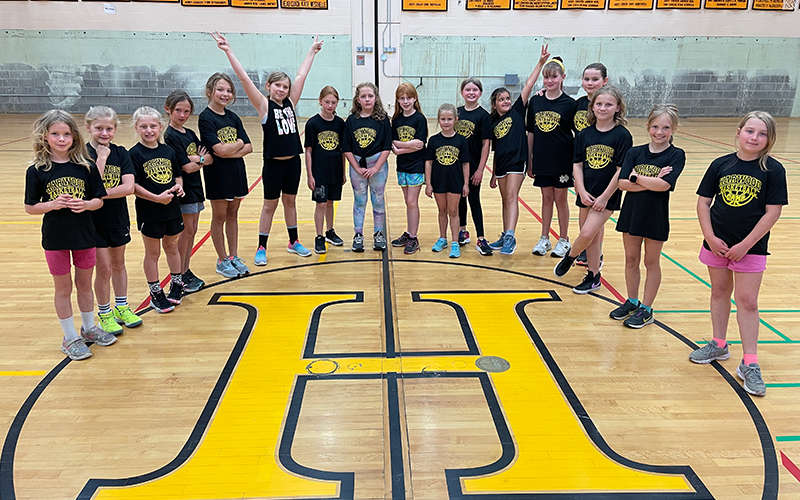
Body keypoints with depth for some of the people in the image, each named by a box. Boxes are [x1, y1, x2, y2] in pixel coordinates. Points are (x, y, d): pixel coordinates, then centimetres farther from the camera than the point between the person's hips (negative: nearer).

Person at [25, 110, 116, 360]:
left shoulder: (86, 167, -3)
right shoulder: (37, 171, -7)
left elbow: (99, 200, 1)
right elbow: (30, 207, -4)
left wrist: (85, 204, -19)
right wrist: (53, 204, -21)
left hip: (84, 235, 2)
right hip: (55, 238, -2)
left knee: (85, 285, 16)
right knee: (63, 288, 10)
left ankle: (89, 328, 35)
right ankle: (70, 338, 24)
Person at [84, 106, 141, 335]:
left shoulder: (121, 153, -3)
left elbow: (129, 187, -14)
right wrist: (101, 158, -22)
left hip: (118, 218, 4)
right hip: (94, 220, -3)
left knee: (118, 264, 16)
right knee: (104, 268, 2)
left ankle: (121, 307, 31)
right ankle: (104, 314, 18)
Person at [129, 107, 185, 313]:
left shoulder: (168, 151, 4)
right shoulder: (135, 154, -11)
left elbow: (177, 175, 14)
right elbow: (133, 186, -15)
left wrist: (178, 186, -7)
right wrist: (157, 198, -22)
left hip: (172, 209, 4)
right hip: (149, 213, -4)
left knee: (172, 248, 19)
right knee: (152, 253, 9)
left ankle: (176, 285, 35)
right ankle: (156, 293, 21)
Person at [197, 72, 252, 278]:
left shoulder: (233, 117, 7)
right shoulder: (205, 118, -11)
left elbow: (249, 147, 1)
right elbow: (220, 149, -22)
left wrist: (231, 151, -16)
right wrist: (239, 143, -6)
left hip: (236, 171, 6)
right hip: (217, 174, -5)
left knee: (232, 215, 14)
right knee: (219, 217, 6)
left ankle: (233, 257, 25)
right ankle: (222, 261, 18)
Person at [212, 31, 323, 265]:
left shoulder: (290, 103, 4)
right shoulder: (264, 105, -8)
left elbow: (301, 75, 9)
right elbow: (244, 78, -16)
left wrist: (312, 51, 16)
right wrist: (228, 52, -22)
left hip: (293, 162, 4)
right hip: (273, 164, -4)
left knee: (290, 201, 17)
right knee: (269, 205, 5)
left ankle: (293, 242, 29)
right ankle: (261, 248, 17)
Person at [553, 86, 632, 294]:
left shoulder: (622, 135, -9)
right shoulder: (584, 134, 3)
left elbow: (622, 170, -10)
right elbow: (577, 165, 4)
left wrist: (605, 197, -12)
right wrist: (582, 191, -7)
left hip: (607, 196, -4)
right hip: (586, 194, 4)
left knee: (588, 233, -11)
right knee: (592, 237, 11)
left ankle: (571, 255, 19)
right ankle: (593, 276, 26)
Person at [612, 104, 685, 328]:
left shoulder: (676, 155, -8)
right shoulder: (635, 153, 1)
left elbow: (664, 185, -22)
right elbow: (622, 183, -9)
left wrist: (635, 177, -14)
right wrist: (650, 182, -19)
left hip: (656, 216, -4)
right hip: (631, 212, 4)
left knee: (651, 262, 9)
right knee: (631, 260, 14)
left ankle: (646, 309, 19)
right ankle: (632, 302, 30)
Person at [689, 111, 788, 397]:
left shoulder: (773, 170, -8)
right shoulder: (720, 165, -1)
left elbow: (773, 213, -10)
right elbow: (703, 202, 1)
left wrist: (745, 245, -13)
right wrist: (711, 237, -8)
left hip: (750, 248, -3)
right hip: (717, 243, 3)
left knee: (747, 301, -1)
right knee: (720, 291, 15)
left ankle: (749, 364, 7)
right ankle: (719, 345, 32)